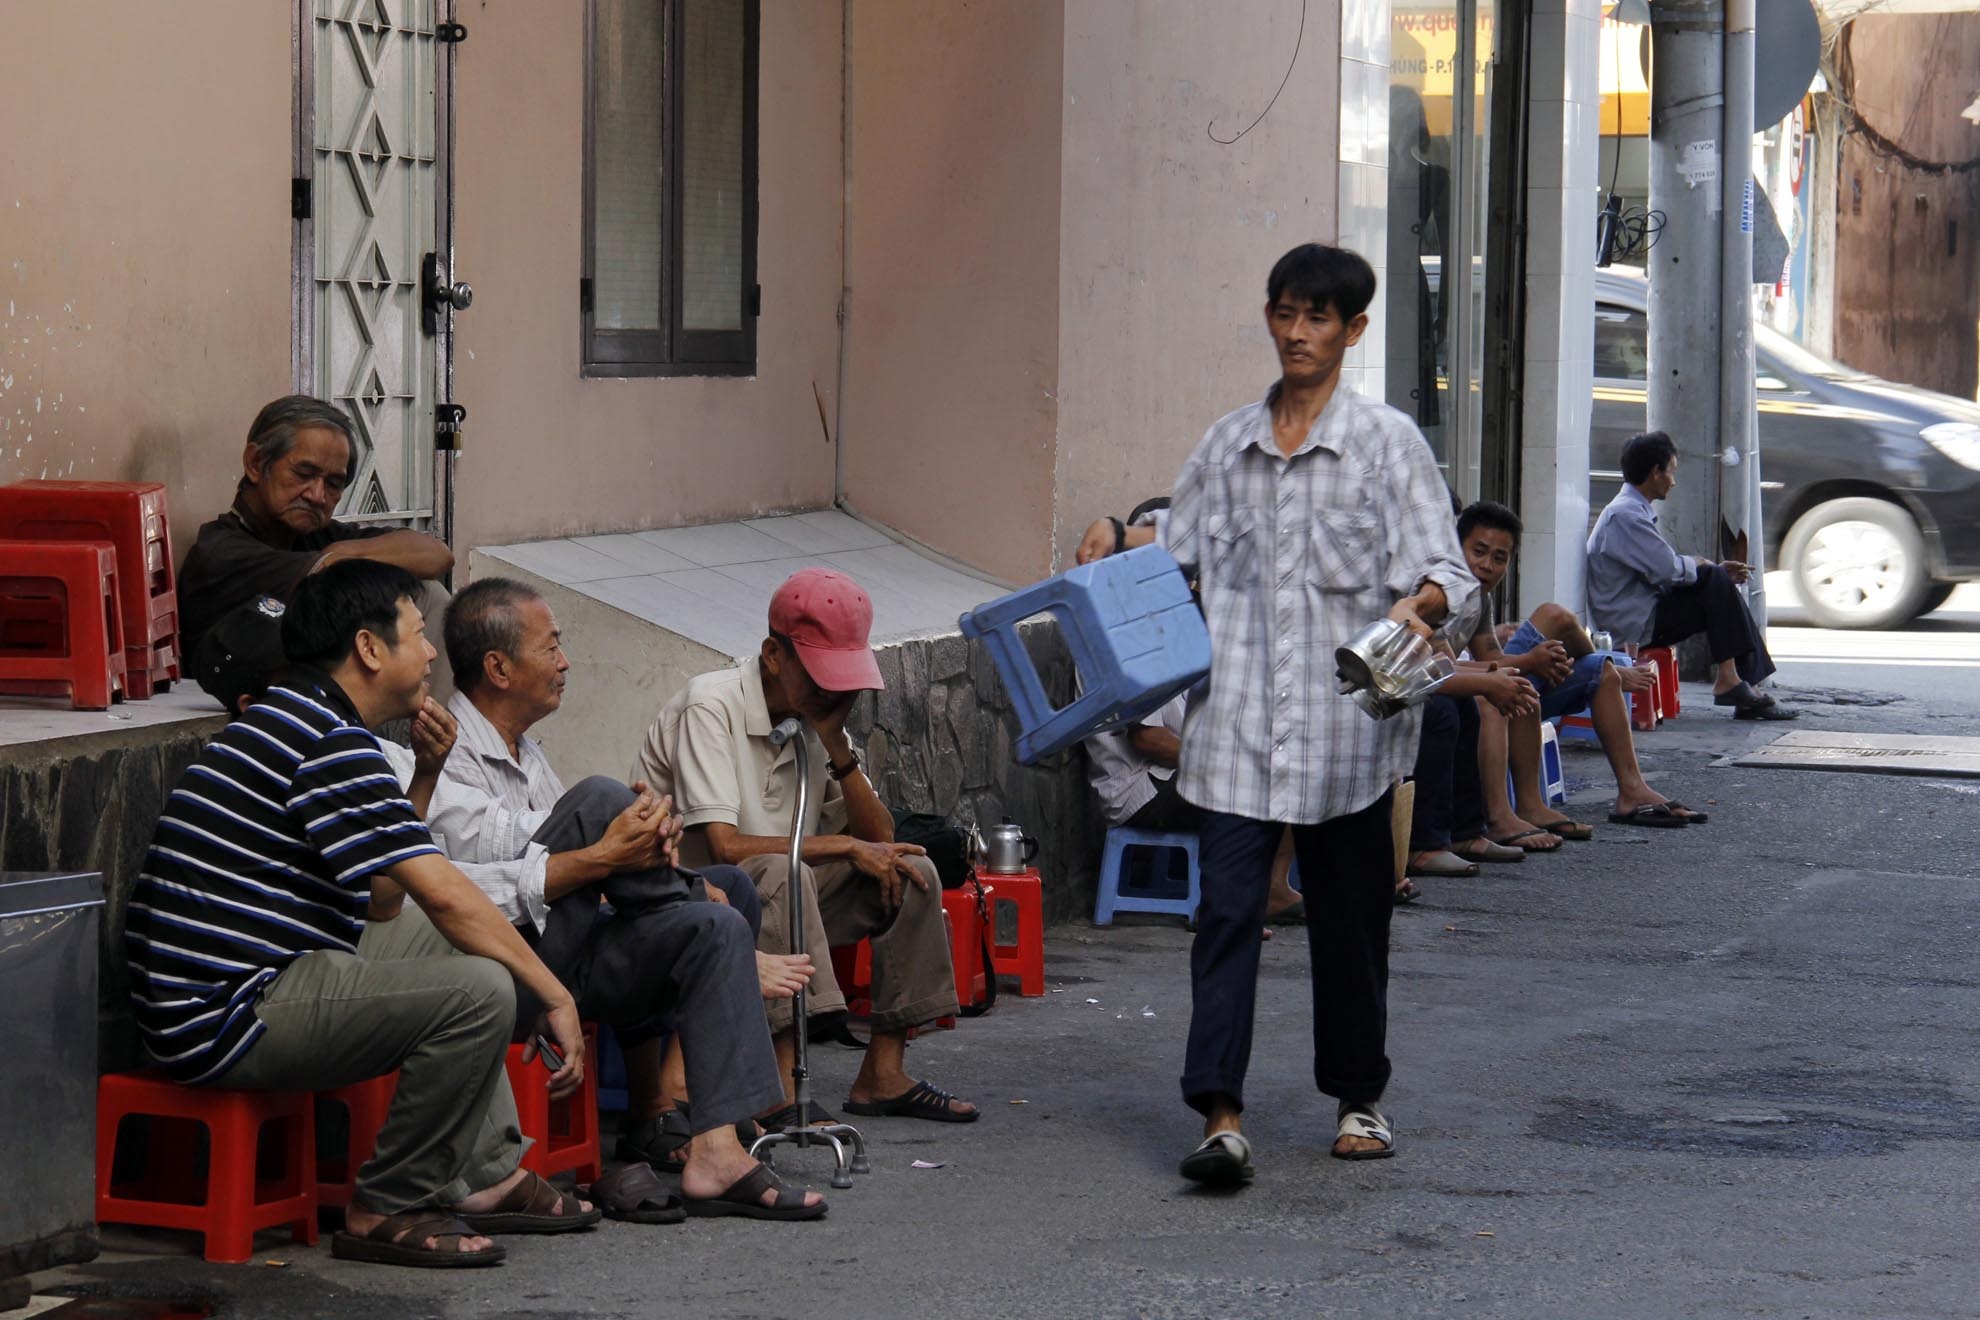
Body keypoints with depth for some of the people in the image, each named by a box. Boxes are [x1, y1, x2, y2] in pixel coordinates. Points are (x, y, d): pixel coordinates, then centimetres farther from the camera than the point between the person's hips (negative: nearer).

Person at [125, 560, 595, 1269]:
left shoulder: (288, 719, 19)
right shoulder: (331, 742, -15)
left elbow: (382, 905, 22)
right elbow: (446, 895, -19)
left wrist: (425, 777, 15)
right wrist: (555, 997, -10)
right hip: (224, 1022, -12)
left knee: (427, 939, 27)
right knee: (479, 989, -22)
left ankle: (486, 1177, 21)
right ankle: (388, 1211, -6)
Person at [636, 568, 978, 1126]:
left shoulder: (816, 715, 5)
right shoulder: (711, 707, -19)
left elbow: (879, 840, 2)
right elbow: (725, 847, -28)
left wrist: (836, 744, -11)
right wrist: (845, 846, -19)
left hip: (778, 909, 8)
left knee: (911, 871, -5)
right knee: (782, 874, -36)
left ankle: (882, 1074, -2)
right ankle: (780, 1093, -36)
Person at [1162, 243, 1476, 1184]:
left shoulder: (1388, 443, 1)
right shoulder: (1226, 446, 12)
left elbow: (1445, 569, -5)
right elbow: (1171, 565, 19)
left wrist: (1419, 606, -26)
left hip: (1346, 726, -2)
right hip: (1239, 722, 2)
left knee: (1350, 917, 9)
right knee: (1227, 909, -8)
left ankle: (1358, 1098, 25)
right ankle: (1220, 1115, -12)